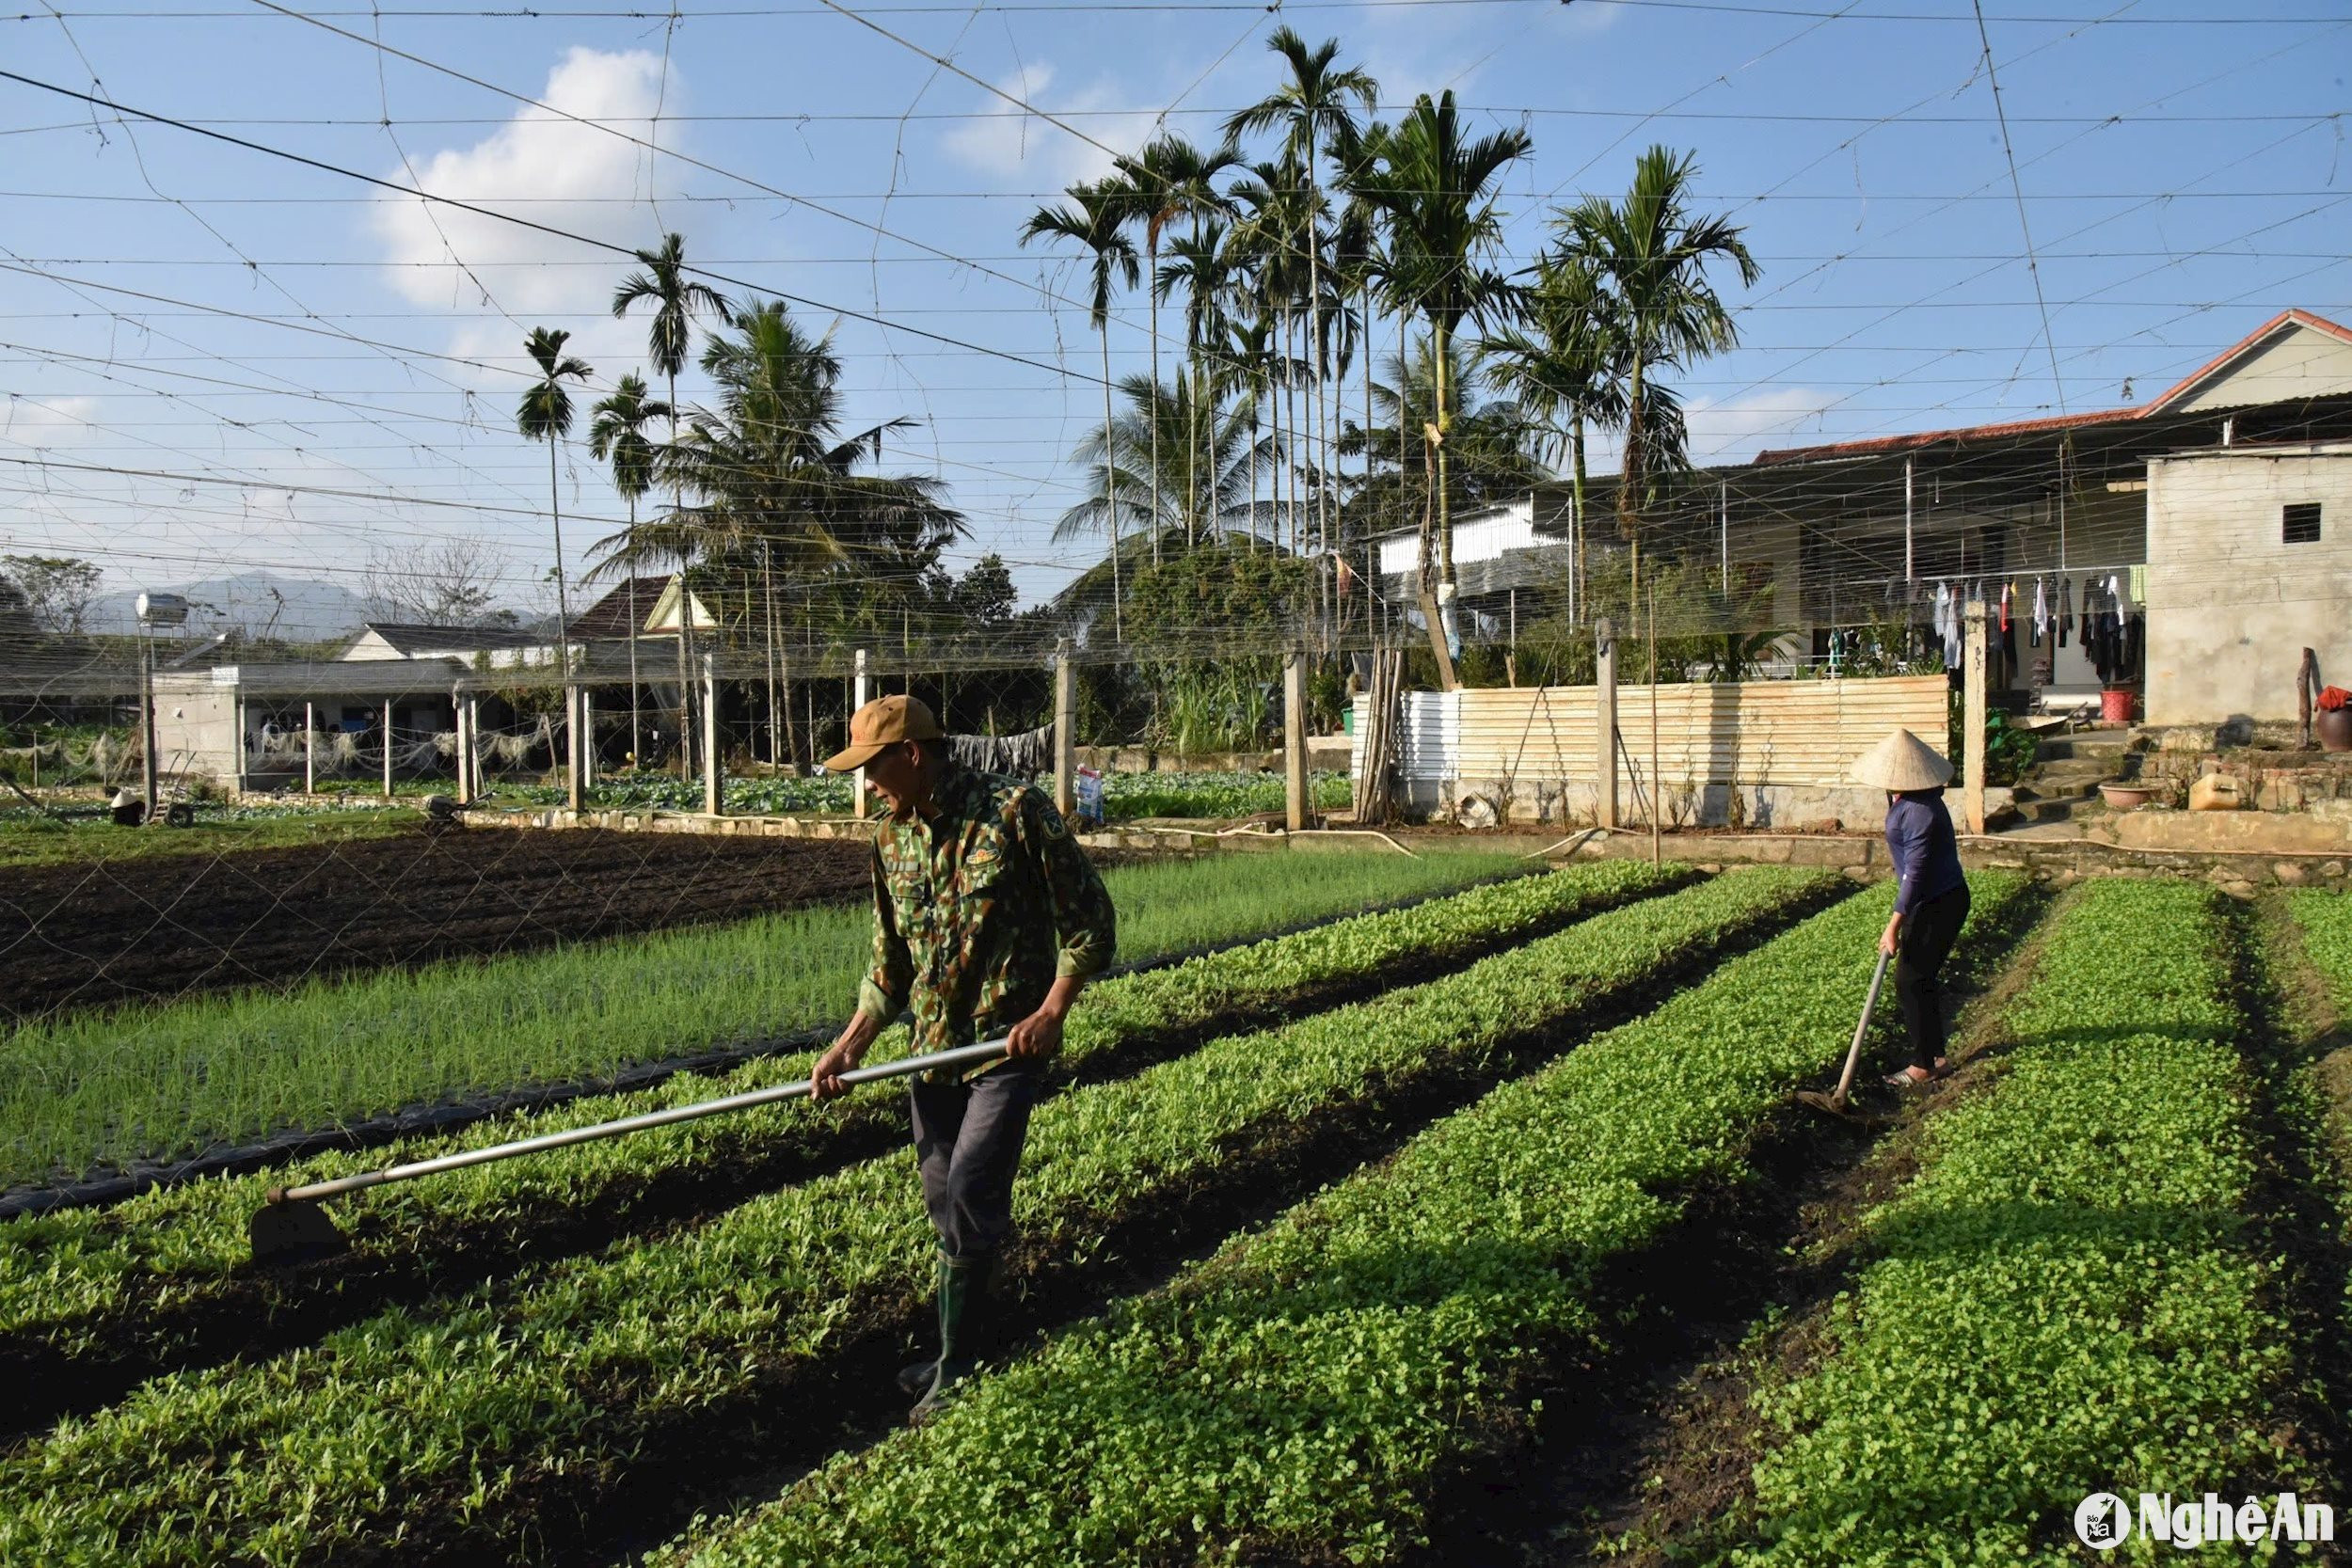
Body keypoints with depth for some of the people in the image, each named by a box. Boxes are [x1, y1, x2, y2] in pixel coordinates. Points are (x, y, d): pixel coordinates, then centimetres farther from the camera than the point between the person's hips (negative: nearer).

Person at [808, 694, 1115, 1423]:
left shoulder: (1015, 812, -14)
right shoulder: (893, 841, 6)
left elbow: (1090, 921, -10)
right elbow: (891, 967, 13)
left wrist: (1051, 1012, -19)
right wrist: (849, 1047, 3)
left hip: (1008, 1041, -6)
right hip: (933, 1046, 6)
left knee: (970, 1199, -10)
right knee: (945, 1205, 13)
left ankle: (956, 1372, 5)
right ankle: (970, 1344, 31)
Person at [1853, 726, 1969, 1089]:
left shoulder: (1919, 812, -27)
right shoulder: (1905, 800, 5)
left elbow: (1916, 871, -28)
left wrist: (1895, 923, -28)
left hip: (1939, 905, -10)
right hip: (1931, 900, 10)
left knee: (1911, 981, -5)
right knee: (1923, 979, 15)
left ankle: (1924, 1065, 5)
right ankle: (1936, 1057, 25)